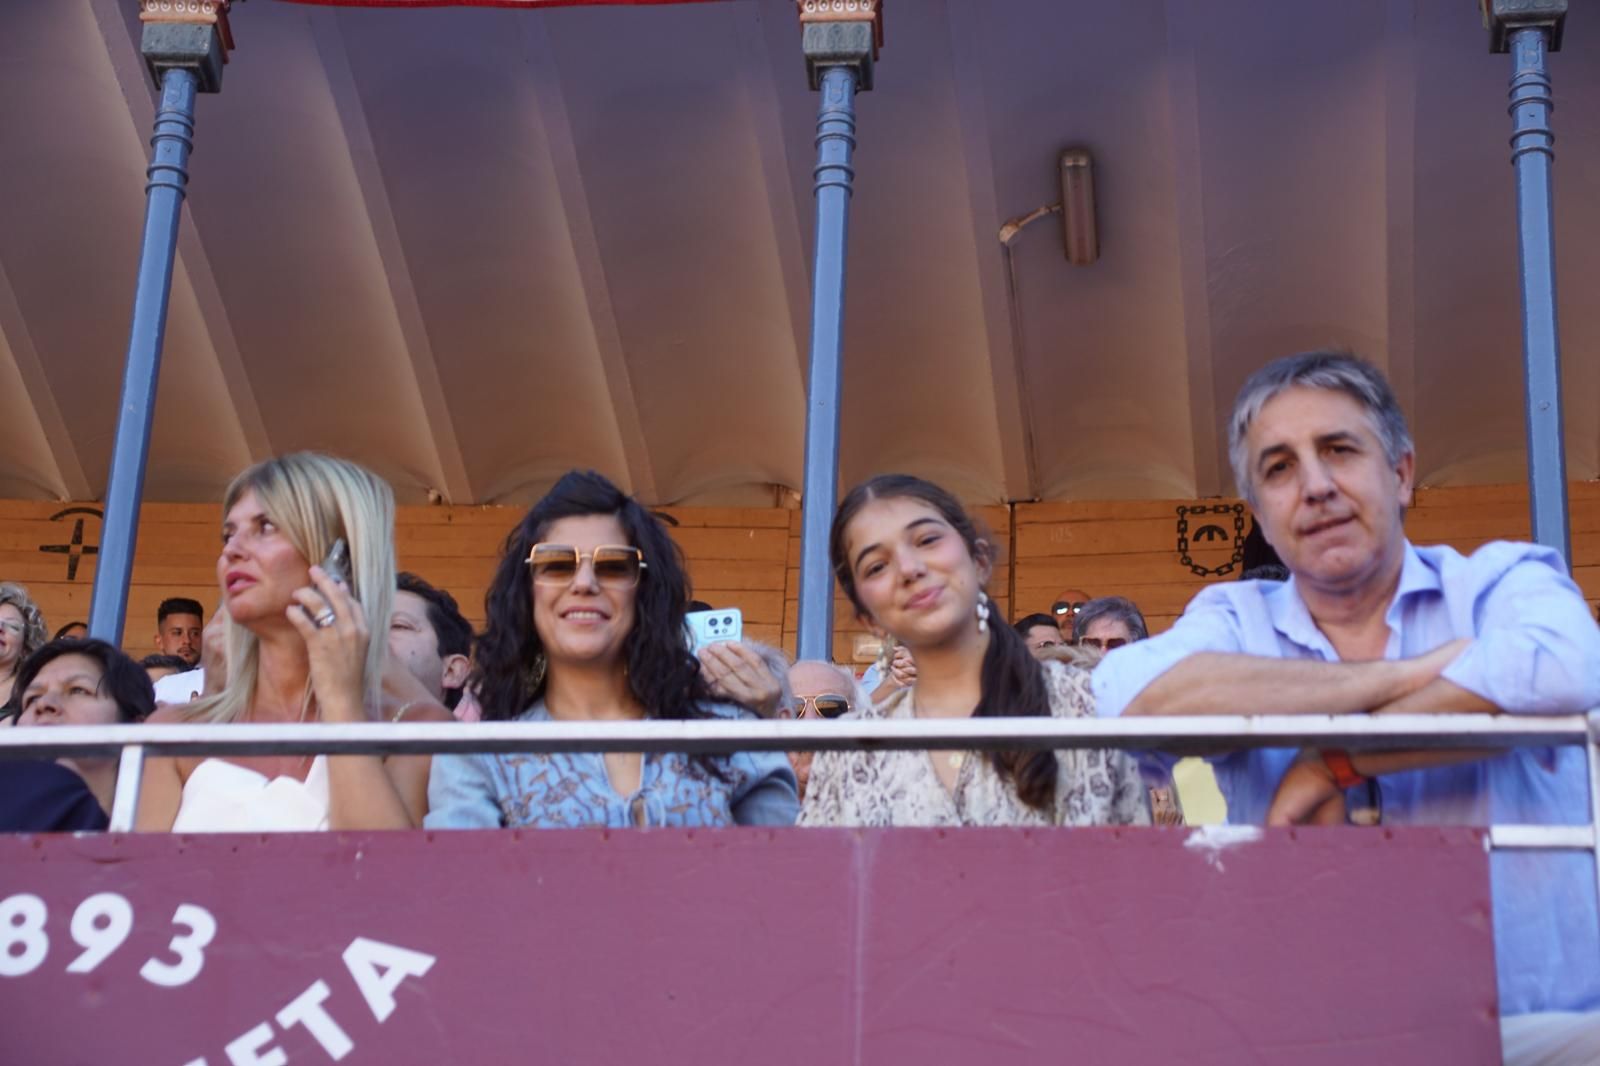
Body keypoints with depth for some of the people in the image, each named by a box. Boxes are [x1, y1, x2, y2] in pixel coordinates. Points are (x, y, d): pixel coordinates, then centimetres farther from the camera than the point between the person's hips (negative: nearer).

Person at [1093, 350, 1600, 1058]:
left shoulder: (1503, 581, 6)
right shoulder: (1236, 620, 10)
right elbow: (1129, 694, -14)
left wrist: (1335, 763, -11)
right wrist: (1409, 675, -11)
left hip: (1538, 1024, -1)